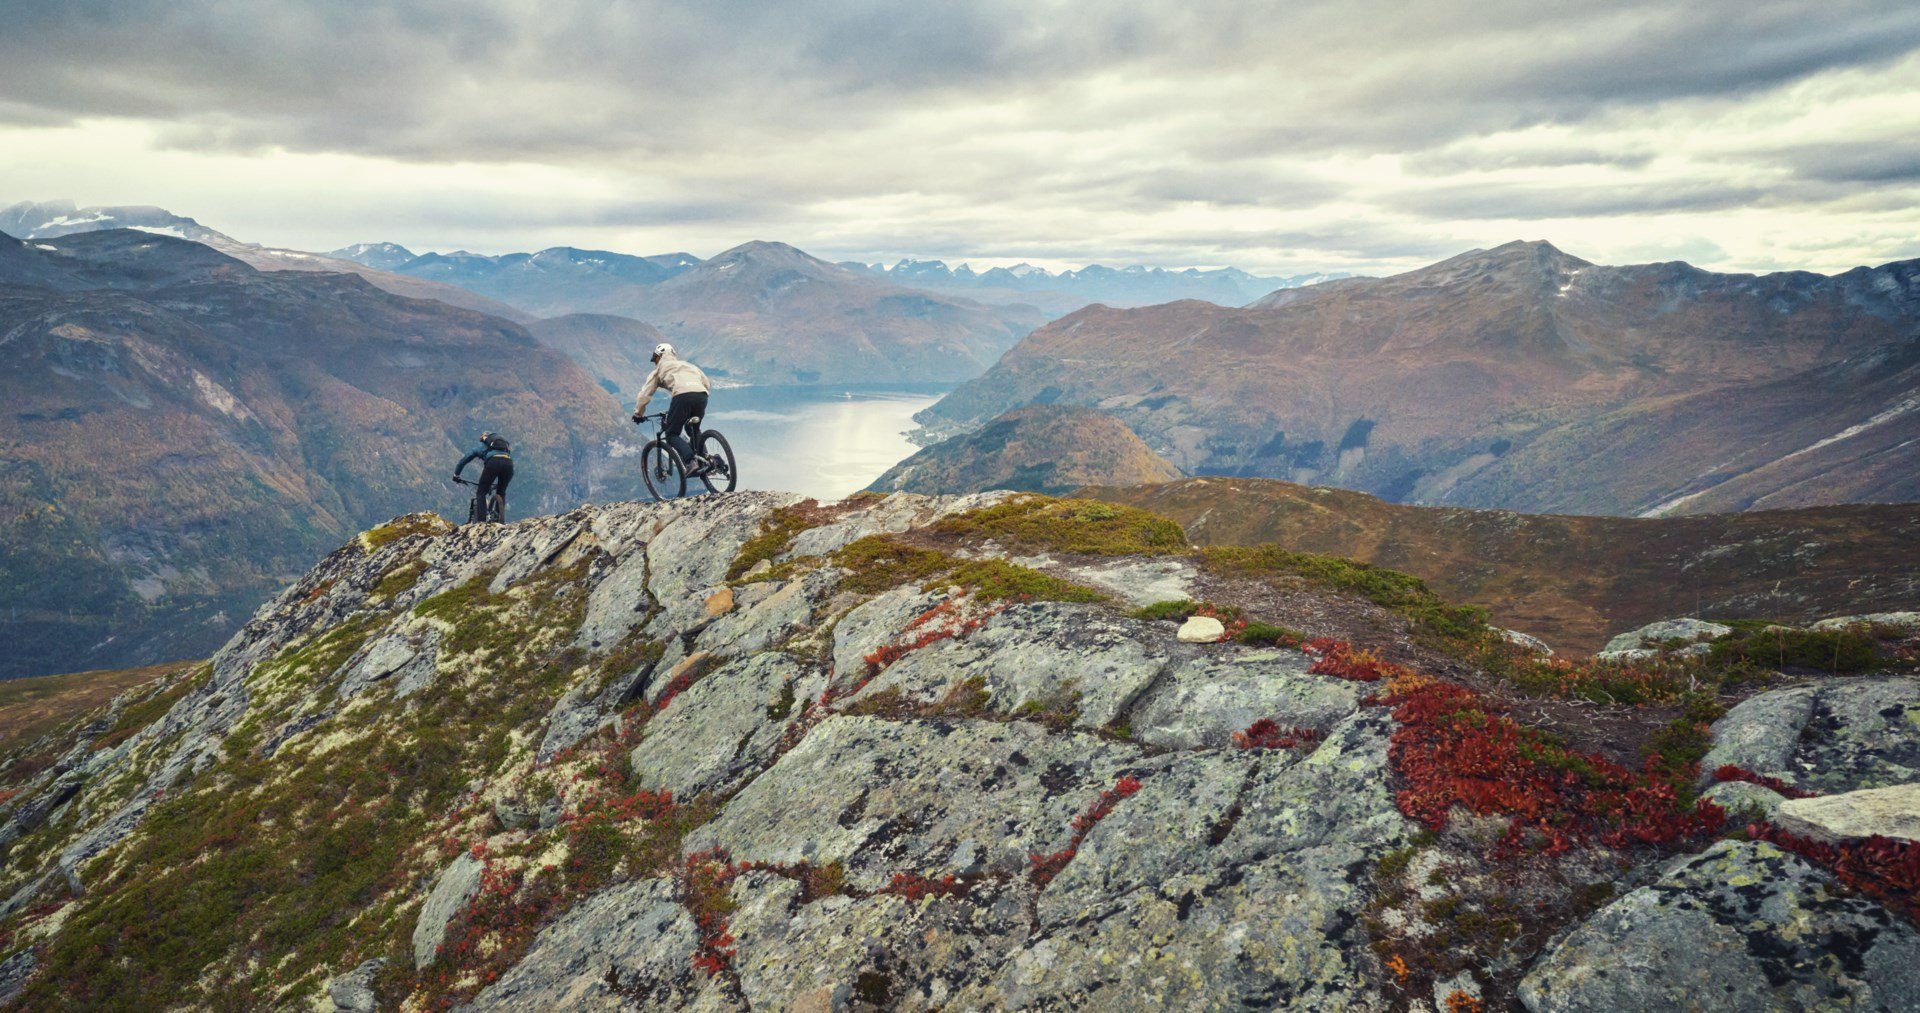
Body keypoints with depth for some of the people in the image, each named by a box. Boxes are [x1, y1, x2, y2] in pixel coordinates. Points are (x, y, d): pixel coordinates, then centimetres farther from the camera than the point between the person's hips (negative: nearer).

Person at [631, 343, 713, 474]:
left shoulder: (660, 368, 24)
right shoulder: (687, 364, 37)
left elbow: (645, 393, 23)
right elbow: (705, 382, 33)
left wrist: (638, 413, 34)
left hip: (682, 395, -5)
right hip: (702, 394, 5)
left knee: (672, 435, 5)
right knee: (694, 430, 28)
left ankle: (691, 461, -19)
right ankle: (703, 458, 9)